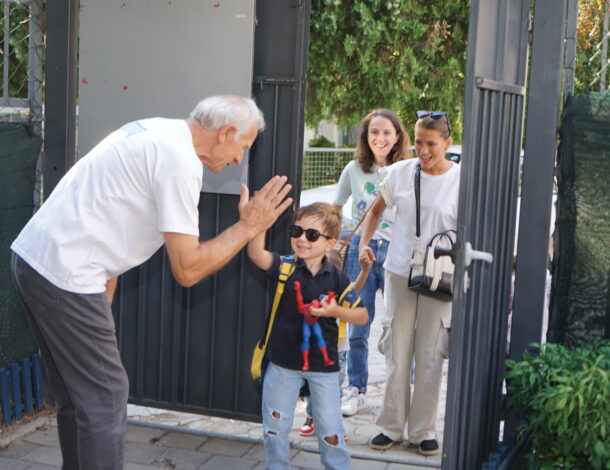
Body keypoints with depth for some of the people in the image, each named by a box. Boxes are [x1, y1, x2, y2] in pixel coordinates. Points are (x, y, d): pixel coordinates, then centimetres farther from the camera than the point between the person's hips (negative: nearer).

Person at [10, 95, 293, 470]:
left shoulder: (154, 131, 13)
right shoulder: (181, 161, -17)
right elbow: (187, 269, -17)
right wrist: (248, 227, -7)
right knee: (105, 399, -2)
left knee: (75, 397, 20)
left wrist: (102, 302, 19)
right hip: (66, 277, -10)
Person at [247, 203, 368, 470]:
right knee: (275, 427, 13)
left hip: (323, 365, -1)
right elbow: (256, 253, -27)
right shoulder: (285, 269, -8)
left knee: (330, 429, 7)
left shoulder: (337, 280, -6)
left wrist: (335, 311, -20)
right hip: (283, 362, 1)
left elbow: (362, 316, -2)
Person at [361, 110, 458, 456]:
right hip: (399, 273, 2)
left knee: (430, 357, 6)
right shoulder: (400, 173, 0)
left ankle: (423, 430, 20)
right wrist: (364, 244, 3)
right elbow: (377, 210, 15)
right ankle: (391, 426, 20)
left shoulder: (461, 179, -5)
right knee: (397, 353, 8)